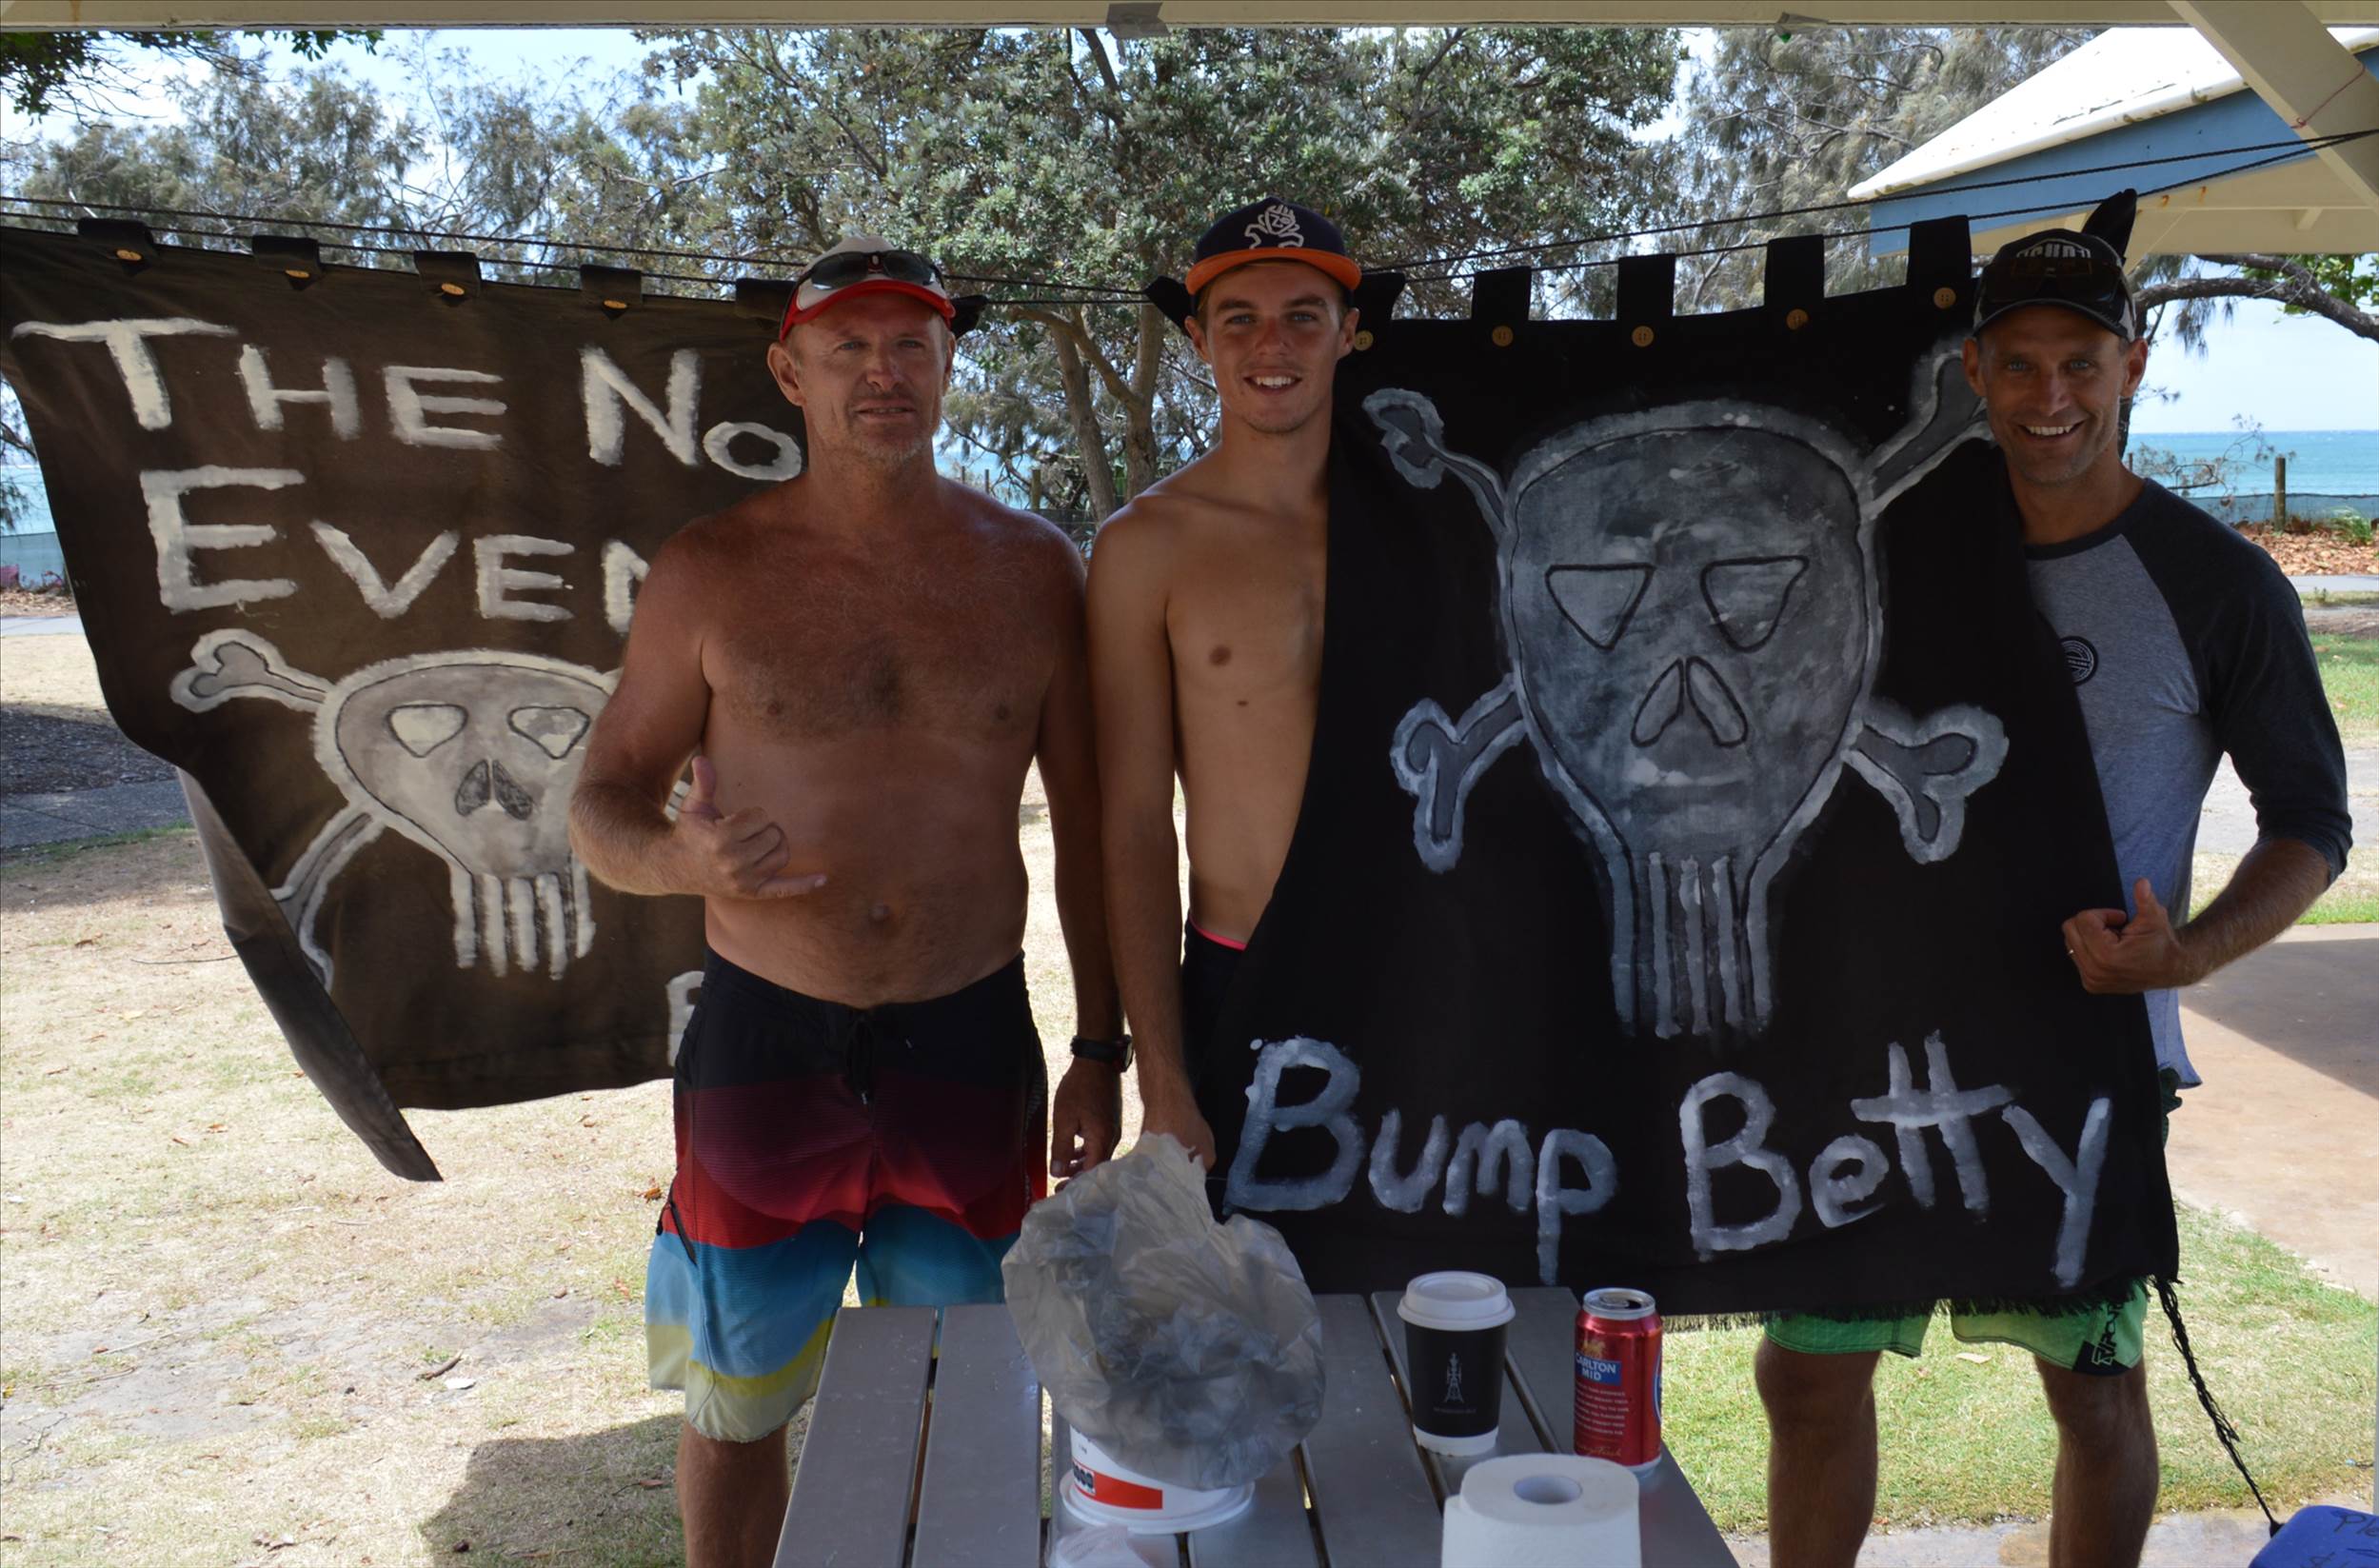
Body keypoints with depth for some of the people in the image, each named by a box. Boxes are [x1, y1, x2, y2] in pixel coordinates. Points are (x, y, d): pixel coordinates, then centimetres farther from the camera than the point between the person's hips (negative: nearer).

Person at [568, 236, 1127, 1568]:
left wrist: (1102, 1044, 4)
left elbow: (1088, 823, 6)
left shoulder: (1033, 569, 1)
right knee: (739, 1398, 14)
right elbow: (603, 800, 2)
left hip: (971, 1042, 1)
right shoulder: (714, 570, -2)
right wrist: (678, 858, -22)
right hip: (764, 1043, 0)